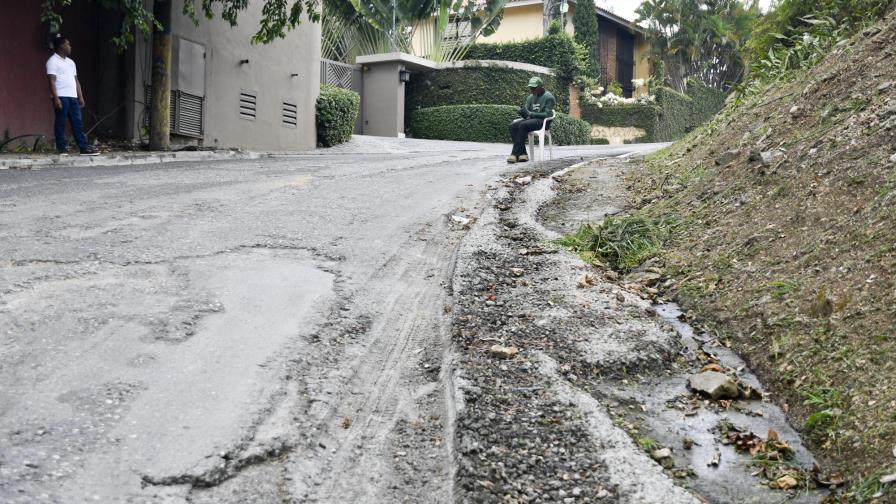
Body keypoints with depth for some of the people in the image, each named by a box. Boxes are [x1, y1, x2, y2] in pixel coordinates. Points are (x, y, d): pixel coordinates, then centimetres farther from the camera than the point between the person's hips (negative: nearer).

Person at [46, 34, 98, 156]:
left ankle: (84, 148, 2)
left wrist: (81, 97, 15)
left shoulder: (70, 62, 22)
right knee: (60, 123, -3)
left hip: (73, 97, 7)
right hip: (61, 97, -7)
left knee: (78, 123, 3)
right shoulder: (53, 61, -3)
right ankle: (61, 149, 0)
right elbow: (52, 81, -10)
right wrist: (55, 98, -18)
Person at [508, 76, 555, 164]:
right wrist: (523, 112, -11)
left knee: (523, 125, -33)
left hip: (543, 122, -7)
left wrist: (530, 113, -20)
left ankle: (515, 154, -34)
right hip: (531, 120, 7)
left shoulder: (548, 97, -4)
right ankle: (522, 154, -29)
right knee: (513, 125, -20)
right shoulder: (531, 97, 18)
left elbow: (547, 114, -14)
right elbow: (526, 111, 16)